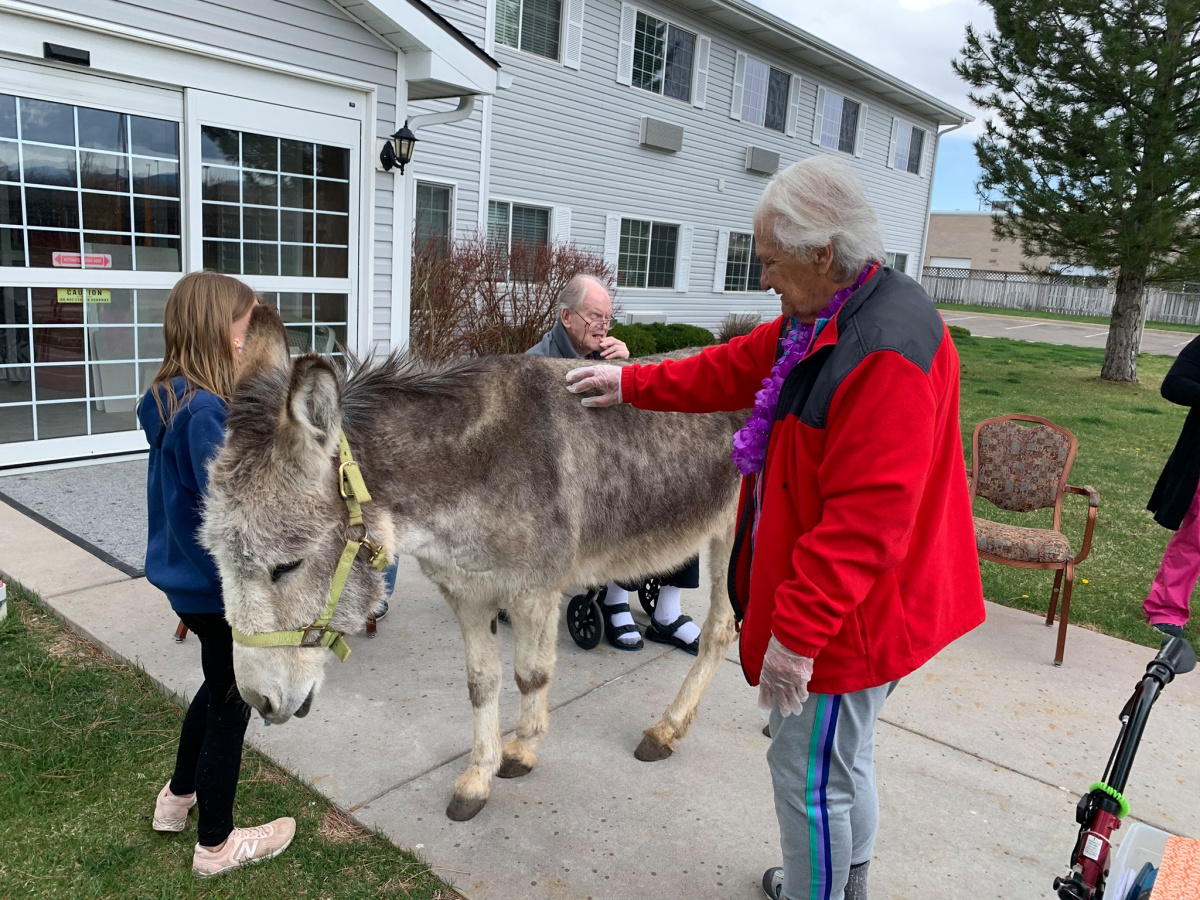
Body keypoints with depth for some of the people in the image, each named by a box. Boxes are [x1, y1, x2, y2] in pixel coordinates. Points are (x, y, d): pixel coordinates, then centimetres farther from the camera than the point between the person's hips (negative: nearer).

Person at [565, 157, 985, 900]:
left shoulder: (886, 354, -29)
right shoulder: (826, 321, 5)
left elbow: (864, 521, -31)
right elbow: (736, 369, 16)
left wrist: (797, 632, -26)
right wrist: (632, 384, 18)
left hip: (851, 615, -11)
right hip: (843, 606, 11)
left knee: (809, 776, 7)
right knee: (846, 758, 27)